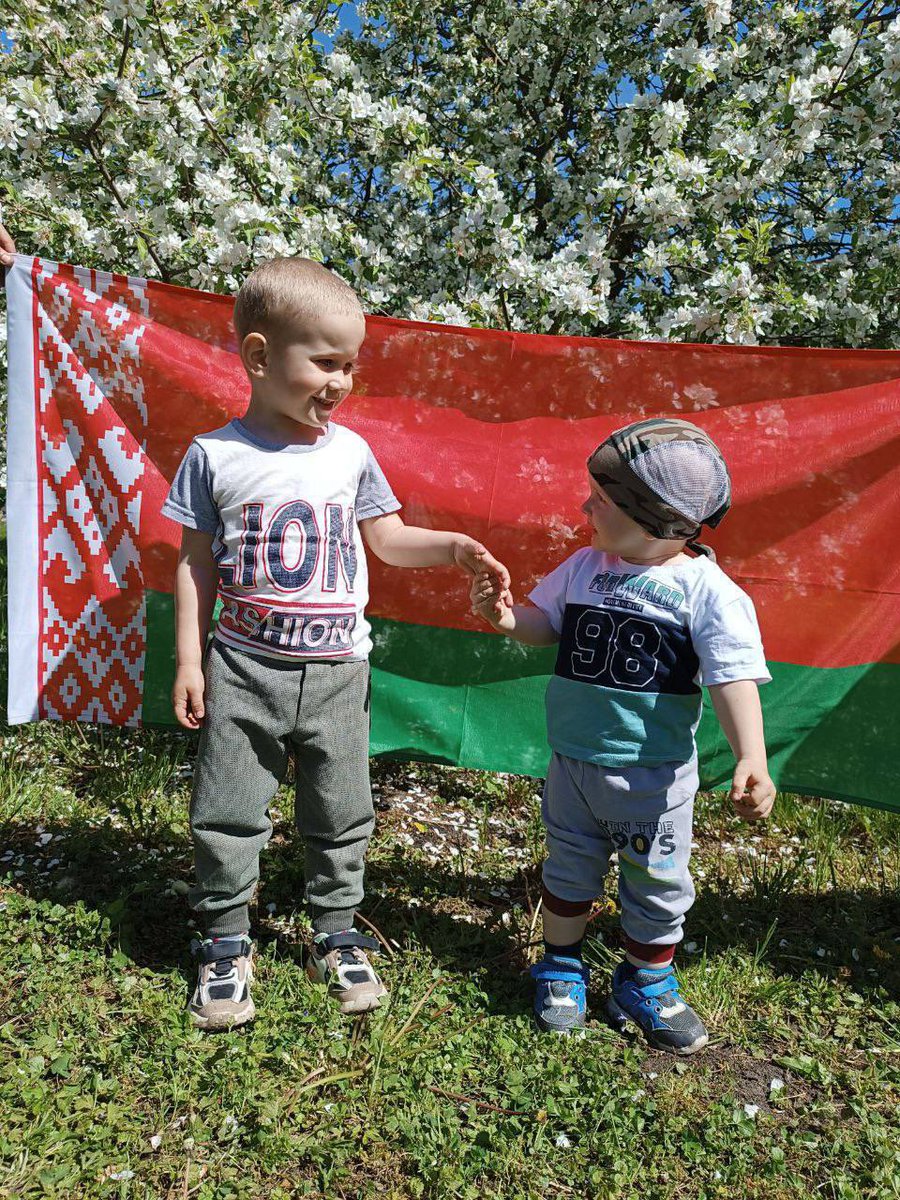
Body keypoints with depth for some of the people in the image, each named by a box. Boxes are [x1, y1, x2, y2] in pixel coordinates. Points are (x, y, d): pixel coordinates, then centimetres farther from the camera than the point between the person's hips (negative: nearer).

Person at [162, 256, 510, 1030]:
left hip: (337, 669, 2)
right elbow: (197, 562, 1)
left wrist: (452, 547, -7)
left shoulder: (349, 451, 2)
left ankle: (337, 936, 31)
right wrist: (189, 660, -2)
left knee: (340, 813, 11)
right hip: (244, 668, -1)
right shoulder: (215, 455, -4)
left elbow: (384, 538, 10)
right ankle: (226, 943, 27)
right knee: (228, 813, 7)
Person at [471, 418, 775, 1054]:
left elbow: (734, 678, -19)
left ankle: (647, 985, 38)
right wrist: (507, 616, -9)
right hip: (574, 758, 4)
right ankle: (562, 968, 41)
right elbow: (545, 624, 12)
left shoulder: (708, 589, -15)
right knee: (570, 868, 19)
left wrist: (751, 756, -31)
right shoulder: (584, 566, 0)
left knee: (658, 885, 14)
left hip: (654, 773, -3)